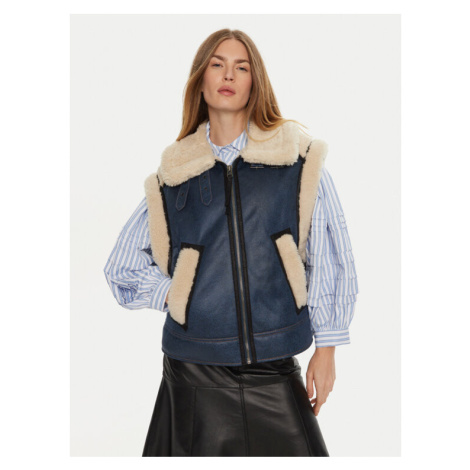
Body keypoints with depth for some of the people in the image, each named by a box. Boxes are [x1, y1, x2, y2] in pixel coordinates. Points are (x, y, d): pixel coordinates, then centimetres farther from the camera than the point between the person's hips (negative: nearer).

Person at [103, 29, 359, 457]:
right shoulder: (174, 174, 6)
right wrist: (178, 298, 2)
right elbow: (122, 268, 15)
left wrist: (326, 349, 3)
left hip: (275, 373, -1)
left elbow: (330, 261, 3)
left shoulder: (299, 161, 1)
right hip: (195, 371, 1)